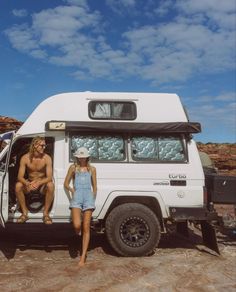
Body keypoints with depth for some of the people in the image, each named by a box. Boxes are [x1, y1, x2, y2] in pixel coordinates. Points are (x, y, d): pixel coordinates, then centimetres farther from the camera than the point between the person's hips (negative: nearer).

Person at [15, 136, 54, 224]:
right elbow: (20, 177, -16)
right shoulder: (25, 158, -11)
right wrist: (28, 183, -37)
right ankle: (25, 213, -13)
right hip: (29, 184, 1)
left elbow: (49, 177, -20)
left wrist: (38, 183, -40)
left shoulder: (47, 158, -14)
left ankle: (46, 213, -20)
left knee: (50, 185, -34)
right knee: (18, 185, -29)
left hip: (42, 184, -1)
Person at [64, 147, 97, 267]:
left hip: (88, 197, 1)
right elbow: (66, 184, 14)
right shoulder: (73, 168, 13)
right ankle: (78, 235, 20)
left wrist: (93, 199, 9)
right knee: (77, 225, -18)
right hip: (76, 197, -1)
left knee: (86, 228, -1)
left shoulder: (91, 169, 15)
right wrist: (72, 190, -3)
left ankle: (83, 257, 3)